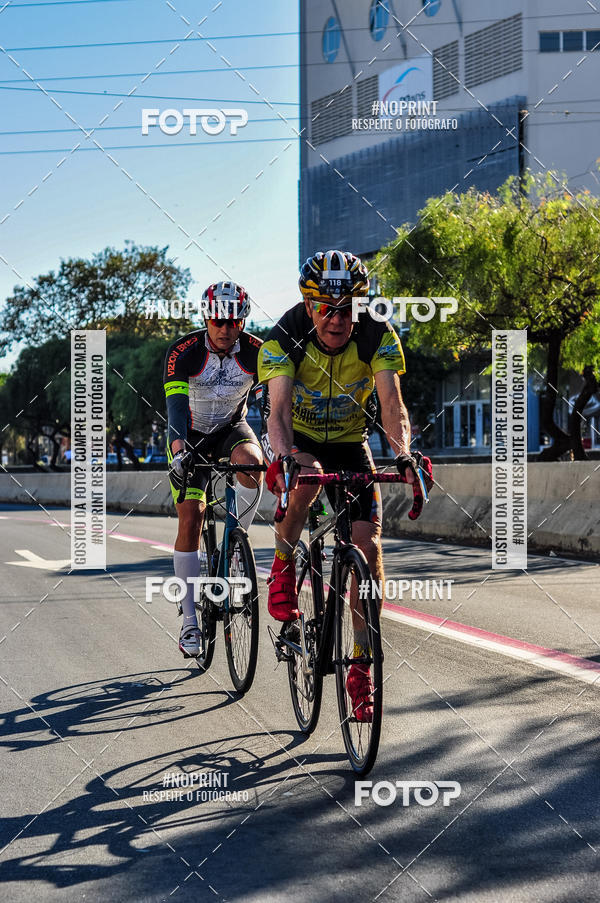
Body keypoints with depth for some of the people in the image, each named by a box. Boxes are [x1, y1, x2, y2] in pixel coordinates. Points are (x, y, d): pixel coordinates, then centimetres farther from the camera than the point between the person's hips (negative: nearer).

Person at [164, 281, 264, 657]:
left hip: (231, 429, 1)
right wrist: (178, 452, -49)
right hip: (192, 436, -1)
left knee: (250, 461, -35)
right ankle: (190, 618, -4)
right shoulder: (184, 351, -23)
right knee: (190, 519, -11)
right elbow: (176, 403, -34)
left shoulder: (256, 351, -18)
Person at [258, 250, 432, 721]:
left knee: (368, 545, -14)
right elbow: (278, 410, -36)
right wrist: (283, 456, -57)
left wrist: (403, 453, -50)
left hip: (350, 441, 2)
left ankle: (361, 667, -2)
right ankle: (283, 567, -11)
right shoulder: (284, 339, -26)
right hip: (299, 438, -2)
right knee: (308, 474, -40)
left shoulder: (378, 337, -21)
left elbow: (392, 403, -31)